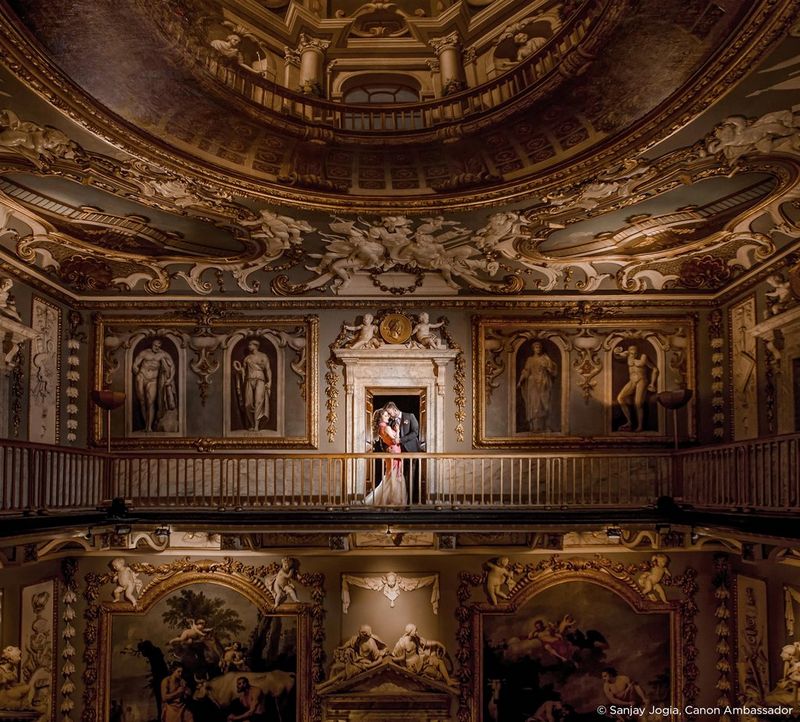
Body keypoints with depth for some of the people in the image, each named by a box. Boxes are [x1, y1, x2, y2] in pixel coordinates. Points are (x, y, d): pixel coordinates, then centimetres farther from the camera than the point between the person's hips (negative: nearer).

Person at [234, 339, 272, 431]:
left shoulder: (263, 356, 8)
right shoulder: (247, 358, 16)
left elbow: (268, 370, 3)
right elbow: (243, 371, 19)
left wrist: (269, 382, -7)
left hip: (260, 380, -3)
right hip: (249, 381, 3)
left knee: (259, 401, -20)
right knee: (248, 404, -4)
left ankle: (256, 425, -24)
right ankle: (251, 425, 6)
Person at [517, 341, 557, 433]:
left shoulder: (545, 358, 6)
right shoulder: (530, 359, 9)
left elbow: (553, 369, 1)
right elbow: (525, 371, 4)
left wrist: (546, 367, -16)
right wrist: (520, 381, -5)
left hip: (543, 384, 0)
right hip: (533, 384, 0)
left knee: (543, 404, -3)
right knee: (533, 404, -6)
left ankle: (542, 426, 2)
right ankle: (534, 426, -7)